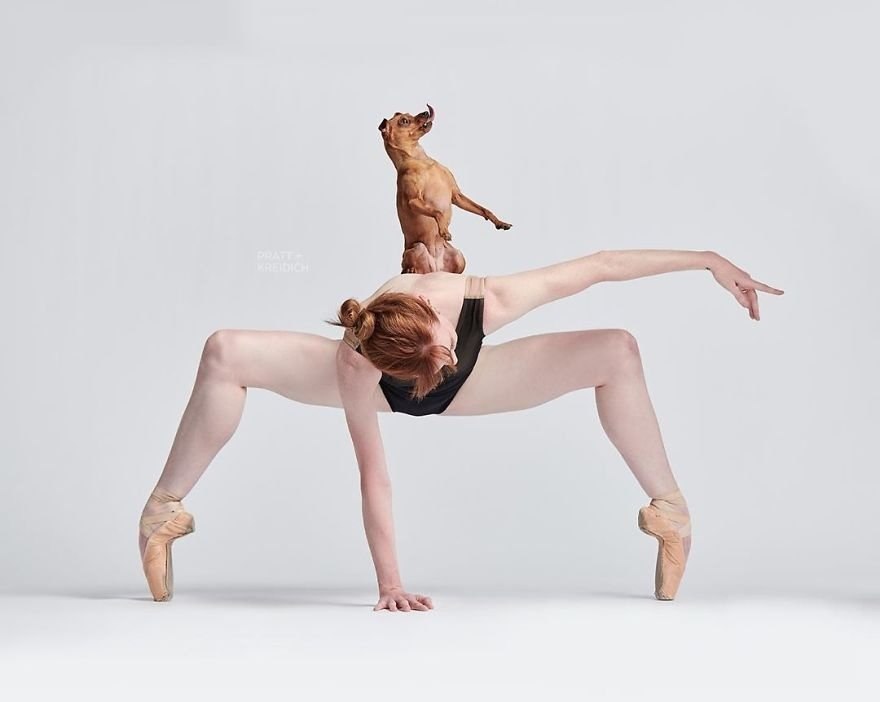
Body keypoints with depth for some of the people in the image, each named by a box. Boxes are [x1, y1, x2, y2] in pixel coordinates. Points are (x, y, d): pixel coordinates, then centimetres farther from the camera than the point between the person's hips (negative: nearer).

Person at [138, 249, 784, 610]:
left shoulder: (482, 299, -41)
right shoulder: (355, 370, -42)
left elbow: (599, 265, -32)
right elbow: (374, 476, -34)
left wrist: (709, 260, -27)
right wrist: (389, 585, -32)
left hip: (466, 387, 2)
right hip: (381, 385, -2)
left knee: (618, 351, -15)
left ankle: (670, 508, -2)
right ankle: (165, 510, -6)